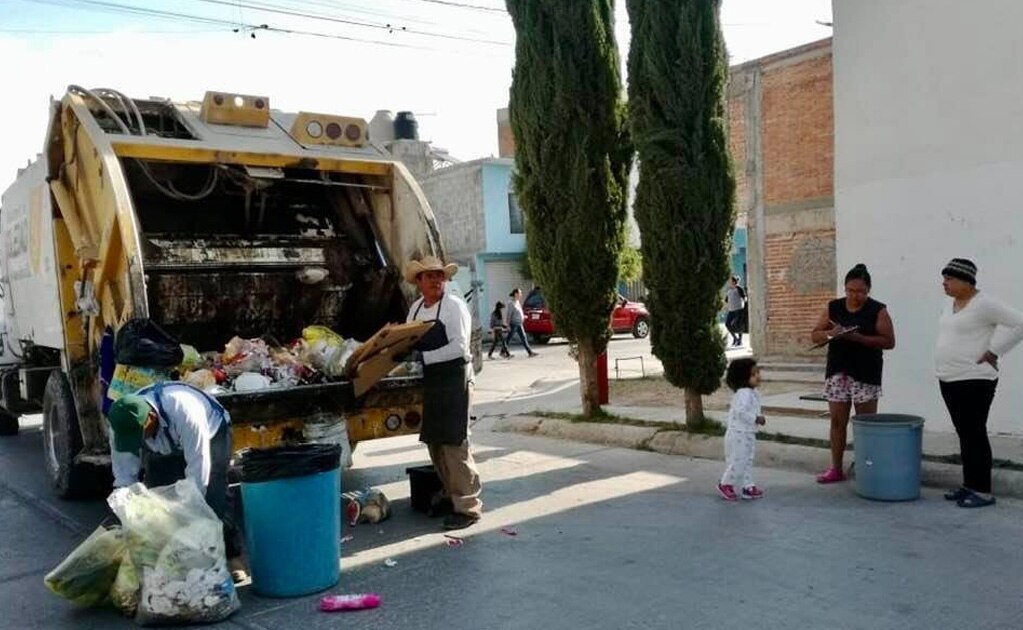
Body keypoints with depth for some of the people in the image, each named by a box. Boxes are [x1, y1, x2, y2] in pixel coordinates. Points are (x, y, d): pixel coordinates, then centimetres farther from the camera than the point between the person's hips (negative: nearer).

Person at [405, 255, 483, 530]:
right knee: (433, 441, 13)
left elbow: (459, 346, -17)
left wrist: (423, 357, -20)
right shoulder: (415, 308, 14)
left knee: (454, 442, -8)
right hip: (427, 381, 8)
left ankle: (467, 505, -1)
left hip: (453, 380, -7)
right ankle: (449, 494, 27)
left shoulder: (454, 306, -8)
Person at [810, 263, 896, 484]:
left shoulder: (877, 310, -2)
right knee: (837, 421, 6)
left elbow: (889, 341, -8)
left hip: (865, 373, -3)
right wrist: (830, 334, -13)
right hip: (837, 372, 3)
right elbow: (815, 335, 9)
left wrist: (858, 337, -19)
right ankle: (836, 469, 13)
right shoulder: (833, 307, 8)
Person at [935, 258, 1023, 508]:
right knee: (964, 435, 13)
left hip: (974, 381, -8)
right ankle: (969, 484, 21)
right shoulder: (951, 305, 12)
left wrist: (992, 352, -14)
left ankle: (982, 491, 2)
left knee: (974, 434, -5)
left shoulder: (983, 304, -13)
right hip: (949, 380, 8)